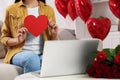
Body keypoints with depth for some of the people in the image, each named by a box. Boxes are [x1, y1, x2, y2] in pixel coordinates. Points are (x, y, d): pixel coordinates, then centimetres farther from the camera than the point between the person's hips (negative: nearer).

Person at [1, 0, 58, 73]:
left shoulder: (49, 10, 12)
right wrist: (18, 40, -9)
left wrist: (54, 34, -5)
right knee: (31, 57, -36)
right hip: (20, 52, -1)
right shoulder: (12, 10, 6)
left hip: (43, 53, 2)